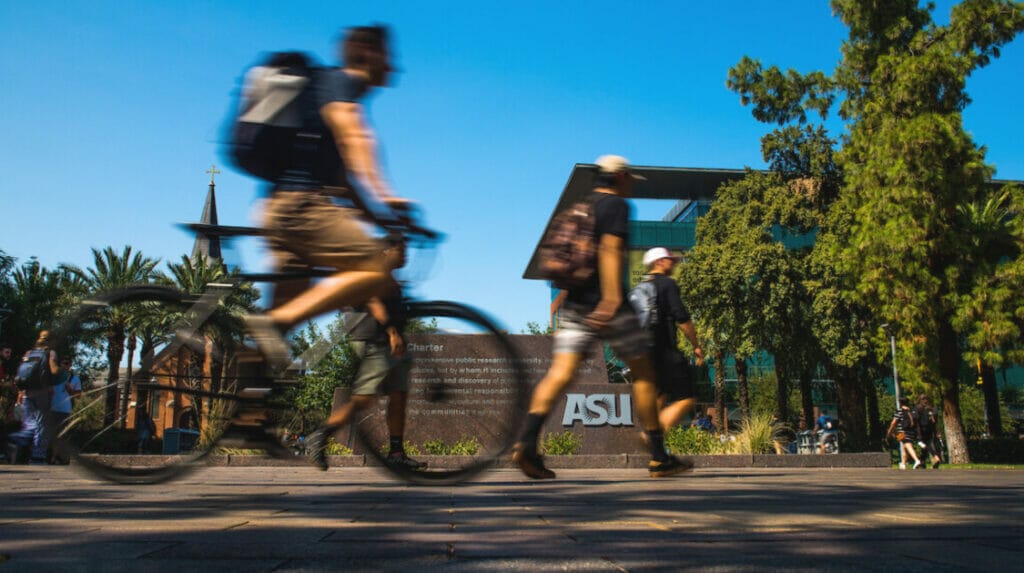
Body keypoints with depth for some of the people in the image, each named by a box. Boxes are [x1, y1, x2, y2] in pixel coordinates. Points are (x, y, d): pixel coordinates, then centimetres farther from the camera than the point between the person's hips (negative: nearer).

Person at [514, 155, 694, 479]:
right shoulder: (617, 205, -2)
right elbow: (610, 249, -18)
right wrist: (611, 298, -27)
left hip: (576, 303, 7)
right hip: (607, 305, -7)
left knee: (560, 373, -5)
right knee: (643, 373, 5)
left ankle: (527, 443, -24)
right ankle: (659, 458, 11)